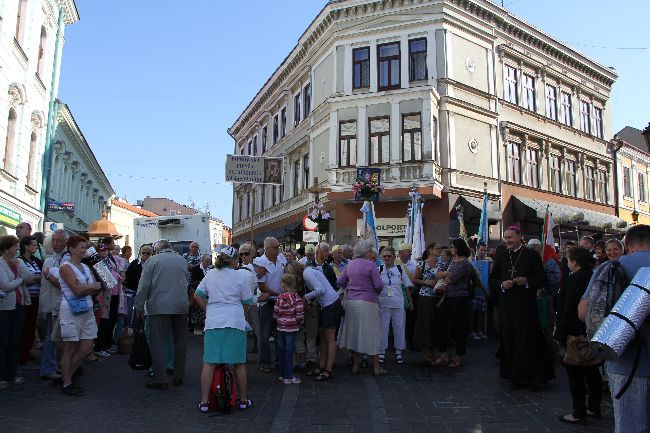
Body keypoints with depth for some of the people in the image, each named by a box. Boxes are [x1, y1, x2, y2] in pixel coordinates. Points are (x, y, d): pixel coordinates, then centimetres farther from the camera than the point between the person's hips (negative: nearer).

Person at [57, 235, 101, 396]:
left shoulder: (85, 267, 14)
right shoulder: (65, 267, -8)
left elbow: (96, 290, 7)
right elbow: (77, 290, -18)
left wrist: (85, 288, -11)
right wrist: (93, 286, -3)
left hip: (87, 311, 7)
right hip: (71, 312, -7)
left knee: (86, 349, 7)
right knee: (70, 349, 3)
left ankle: (67, 376, 25)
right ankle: (66, 384, 15)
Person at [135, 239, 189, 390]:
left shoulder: (152, 260, 0)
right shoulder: (182, 260, 10)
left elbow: (144, 286, -3)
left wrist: (139, 306, 3)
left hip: (159, 307, -3)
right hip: (181, 306, 3)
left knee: (159, 343, 2)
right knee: (180, 341, 13)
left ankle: (160, 380, 2)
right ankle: (179, 377, 20)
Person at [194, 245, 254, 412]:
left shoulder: (210, 274, 8)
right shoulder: (241, 276, -2)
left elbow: (197, 295, 9)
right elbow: (247, 301, 1)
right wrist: (251, 287, 18)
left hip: (213, 323, 2)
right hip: (235, 322, -2)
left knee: (209, 363, 6)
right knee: (239, 363, 9)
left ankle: (204, 401, 8)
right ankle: (243, 400, 20)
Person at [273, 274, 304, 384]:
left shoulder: (279, 297, -4)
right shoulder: (296, 298, -12)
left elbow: (275, 314, -1)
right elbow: (300, 315, -15)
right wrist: (299, 322, 4)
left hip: (280, 328, 3)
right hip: (291, 328, -3)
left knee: (281, 351, 13)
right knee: (289, 352, 3)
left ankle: (282, 374, 23)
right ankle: (288, 377, 6)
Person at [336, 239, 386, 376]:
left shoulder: (350, 264, 8)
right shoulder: (370, 265, -10)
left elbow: (340, 282, 13)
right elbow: (379, 285, -15)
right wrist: (375, 292, 5)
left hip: (350, 302, 5)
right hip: (367, 302, -5)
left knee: (353, 331, 12)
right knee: (370, 333, 3)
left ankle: (355, 364, 19)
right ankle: (376, 367, 12)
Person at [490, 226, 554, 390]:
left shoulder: (532, 255, -2)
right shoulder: (501, 255, 8)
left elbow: (543, 278, -1)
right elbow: (493, 277, 12)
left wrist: (527, 281, -17)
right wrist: (502, 284, -8)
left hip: (526, 304, -3)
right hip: (507, 303, 3)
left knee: (526, 339, -2)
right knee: (509, 339, 5)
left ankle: (528, 376, 10)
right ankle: (513, 375, 18)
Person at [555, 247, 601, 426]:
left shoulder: (574, 279, -19)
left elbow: (568, 309, -21)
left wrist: (560, 334, -14)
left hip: (575, 334, -9)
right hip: (593, 333, 9)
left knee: (575, 374, 1)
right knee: (592, 371, 18)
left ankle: (579, 414, 8)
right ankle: (594, 407, 31)